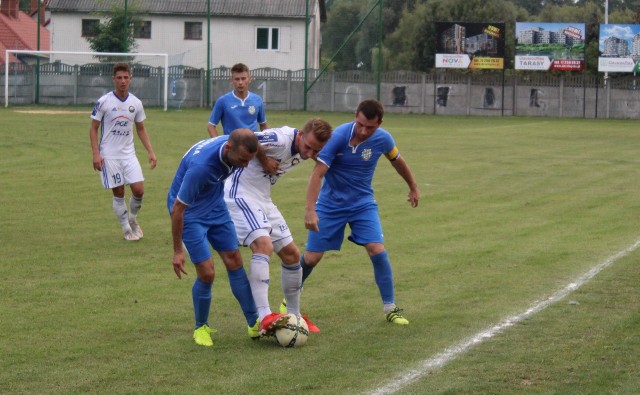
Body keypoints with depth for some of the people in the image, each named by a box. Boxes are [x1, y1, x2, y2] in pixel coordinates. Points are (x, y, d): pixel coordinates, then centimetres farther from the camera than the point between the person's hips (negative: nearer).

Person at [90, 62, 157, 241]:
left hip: (129, 154, 3)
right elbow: (93, 128, -3)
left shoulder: (136, 103, 4)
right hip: (109, 155, -3)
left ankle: (133, 220, 20)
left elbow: (141, 129, 15)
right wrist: (96, 154, -12)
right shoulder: (103, 102, -7)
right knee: (118, 193, 0)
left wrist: (150, 152, 7)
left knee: (139, 189, -7)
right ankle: (127, 229, 13)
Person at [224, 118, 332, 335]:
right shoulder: (279, 140, -27)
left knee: (291, 253, 10)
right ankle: (264, 318, -37)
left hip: (263, 199, 10)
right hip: (241, 194, -10)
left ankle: (294, 316, 25)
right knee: (263, 245, -29)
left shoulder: (303, 152, 2)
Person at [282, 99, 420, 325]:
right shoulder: (337, 137, -25)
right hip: (330, 204, -2)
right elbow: (317, 173, -28)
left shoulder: (382, 139, -13)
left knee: (377, 251, -14)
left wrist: (413, 187, 23)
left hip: (363, 204, 2)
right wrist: (310, 210, -38)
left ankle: (390, 308, 0)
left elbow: (397, 161, 10)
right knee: (311, 258, 0)